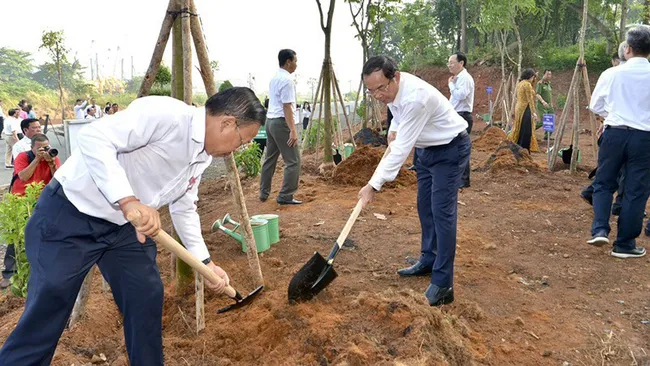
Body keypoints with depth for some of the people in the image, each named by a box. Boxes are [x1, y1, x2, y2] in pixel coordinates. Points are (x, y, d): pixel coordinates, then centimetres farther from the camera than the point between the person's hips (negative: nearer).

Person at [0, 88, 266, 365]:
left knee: (148, 299, 7)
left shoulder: (203, 156, 3)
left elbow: (184, 209, 13)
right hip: (70, 214, -8)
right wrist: (128, 201, -42)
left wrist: (205, 262, 9)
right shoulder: (165, 114, -25)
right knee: (45, 314, -4)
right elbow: (94, 138, -32)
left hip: (124, 224, 8)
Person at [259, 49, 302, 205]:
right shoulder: (287, 80, -14)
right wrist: (293, 130, -22)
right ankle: (285, 196, -3)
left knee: (270, 159, 17)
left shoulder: (274, 78, 15)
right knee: (293, 161, -5)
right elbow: (287, 107, -20)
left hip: (270, 120, 10)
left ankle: (264, 193, 24)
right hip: (281, 122, -10)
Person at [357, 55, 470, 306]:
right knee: (425, 206, 14)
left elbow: (401, 148, -34)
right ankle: (429, 260, 30)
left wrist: (374, 185, -33)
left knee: (441, 211, -15)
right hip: (426, 148, 9)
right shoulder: (390, 88, -8)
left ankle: (442, 285, -12)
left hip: (450, 149, -9)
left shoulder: (415, 97, -35)